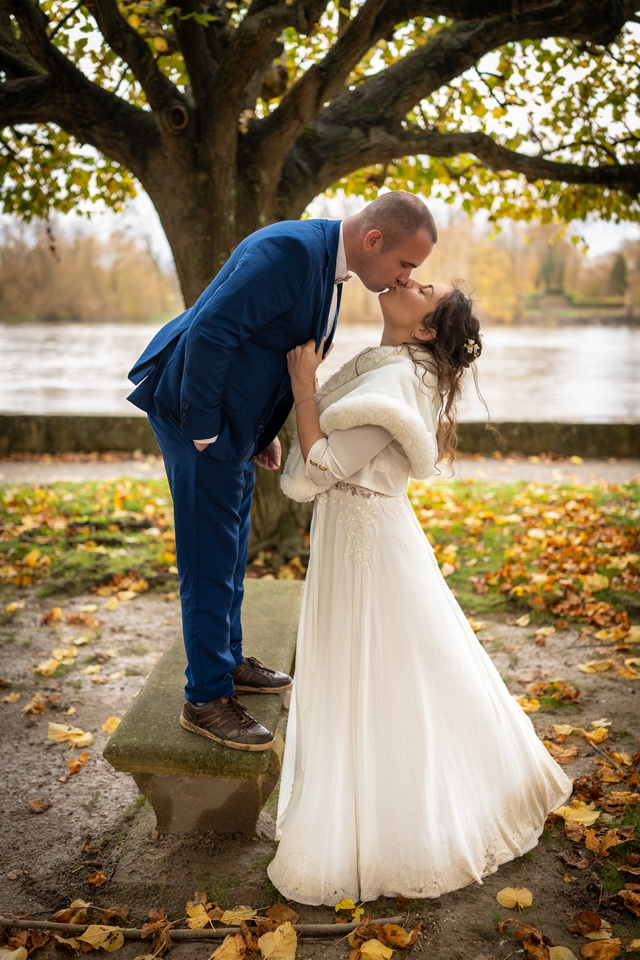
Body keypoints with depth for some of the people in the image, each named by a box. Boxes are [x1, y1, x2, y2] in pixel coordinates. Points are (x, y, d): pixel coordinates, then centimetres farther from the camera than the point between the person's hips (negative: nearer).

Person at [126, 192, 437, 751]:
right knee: (210, 559, -2)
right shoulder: (291, 249, -23)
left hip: (236, 420, 10)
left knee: (231, 550, 19)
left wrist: (265, 431, 13)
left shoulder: (325, 259, 9)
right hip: (201, 416, -10)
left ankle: (228, 661, 37)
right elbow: (210, 332, -27)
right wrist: (203, 431, -22)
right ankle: (206, 699, 13)